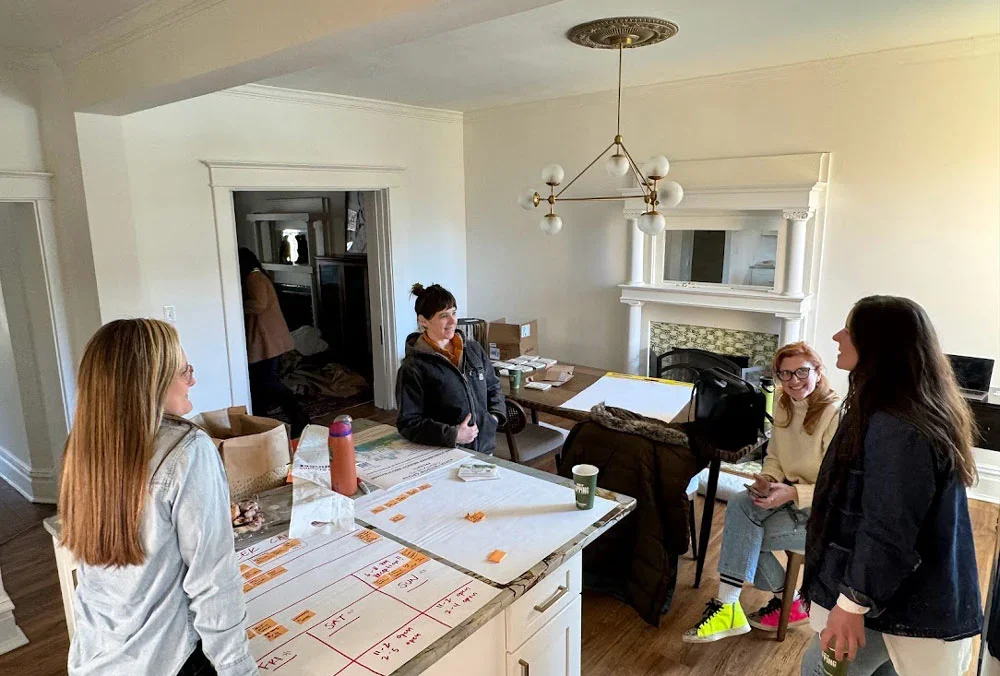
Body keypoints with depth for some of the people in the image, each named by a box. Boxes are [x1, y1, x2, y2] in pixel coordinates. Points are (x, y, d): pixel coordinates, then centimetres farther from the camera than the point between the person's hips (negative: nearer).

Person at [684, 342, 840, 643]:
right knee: (739, 504, -21)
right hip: (789, 493, 7)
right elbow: (774, 457, 12)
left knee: (745, 536, -21)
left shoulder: (835, 416, -19)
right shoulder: (784, 406, 3)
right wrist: (766, 480, -10)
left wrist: (793, 493, -29)